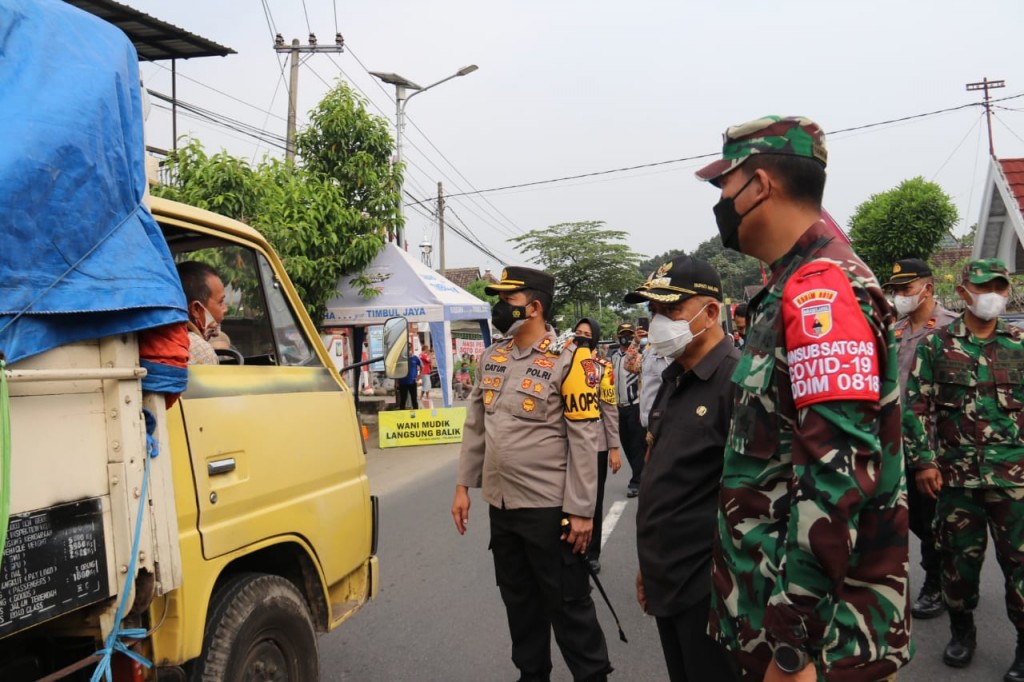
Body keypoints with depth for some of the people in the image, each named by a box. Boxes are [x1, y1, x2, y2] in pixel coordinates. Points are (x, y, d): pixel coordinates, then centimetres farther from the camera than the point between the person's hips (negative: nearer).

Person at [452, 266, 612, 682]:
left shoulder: (567, 361, -12)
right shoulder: (491, 358, 8)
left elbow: (584, 440, -13)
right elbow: (475, 426, 14)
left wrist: (581, 510, -15)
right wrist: (463, 485, 11)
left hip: (549, 506, -6)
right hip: (501, 504, 7)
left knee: (567, 602, 5)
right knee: (518, 598, 19)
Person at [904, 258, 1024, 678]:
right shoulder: (937, 344, 1)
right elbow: (916, 405, -1)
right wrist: (923, 460, -7)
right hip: (956, 473, 0)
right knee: (959, 557, 11)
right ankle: (961, 629, 30)